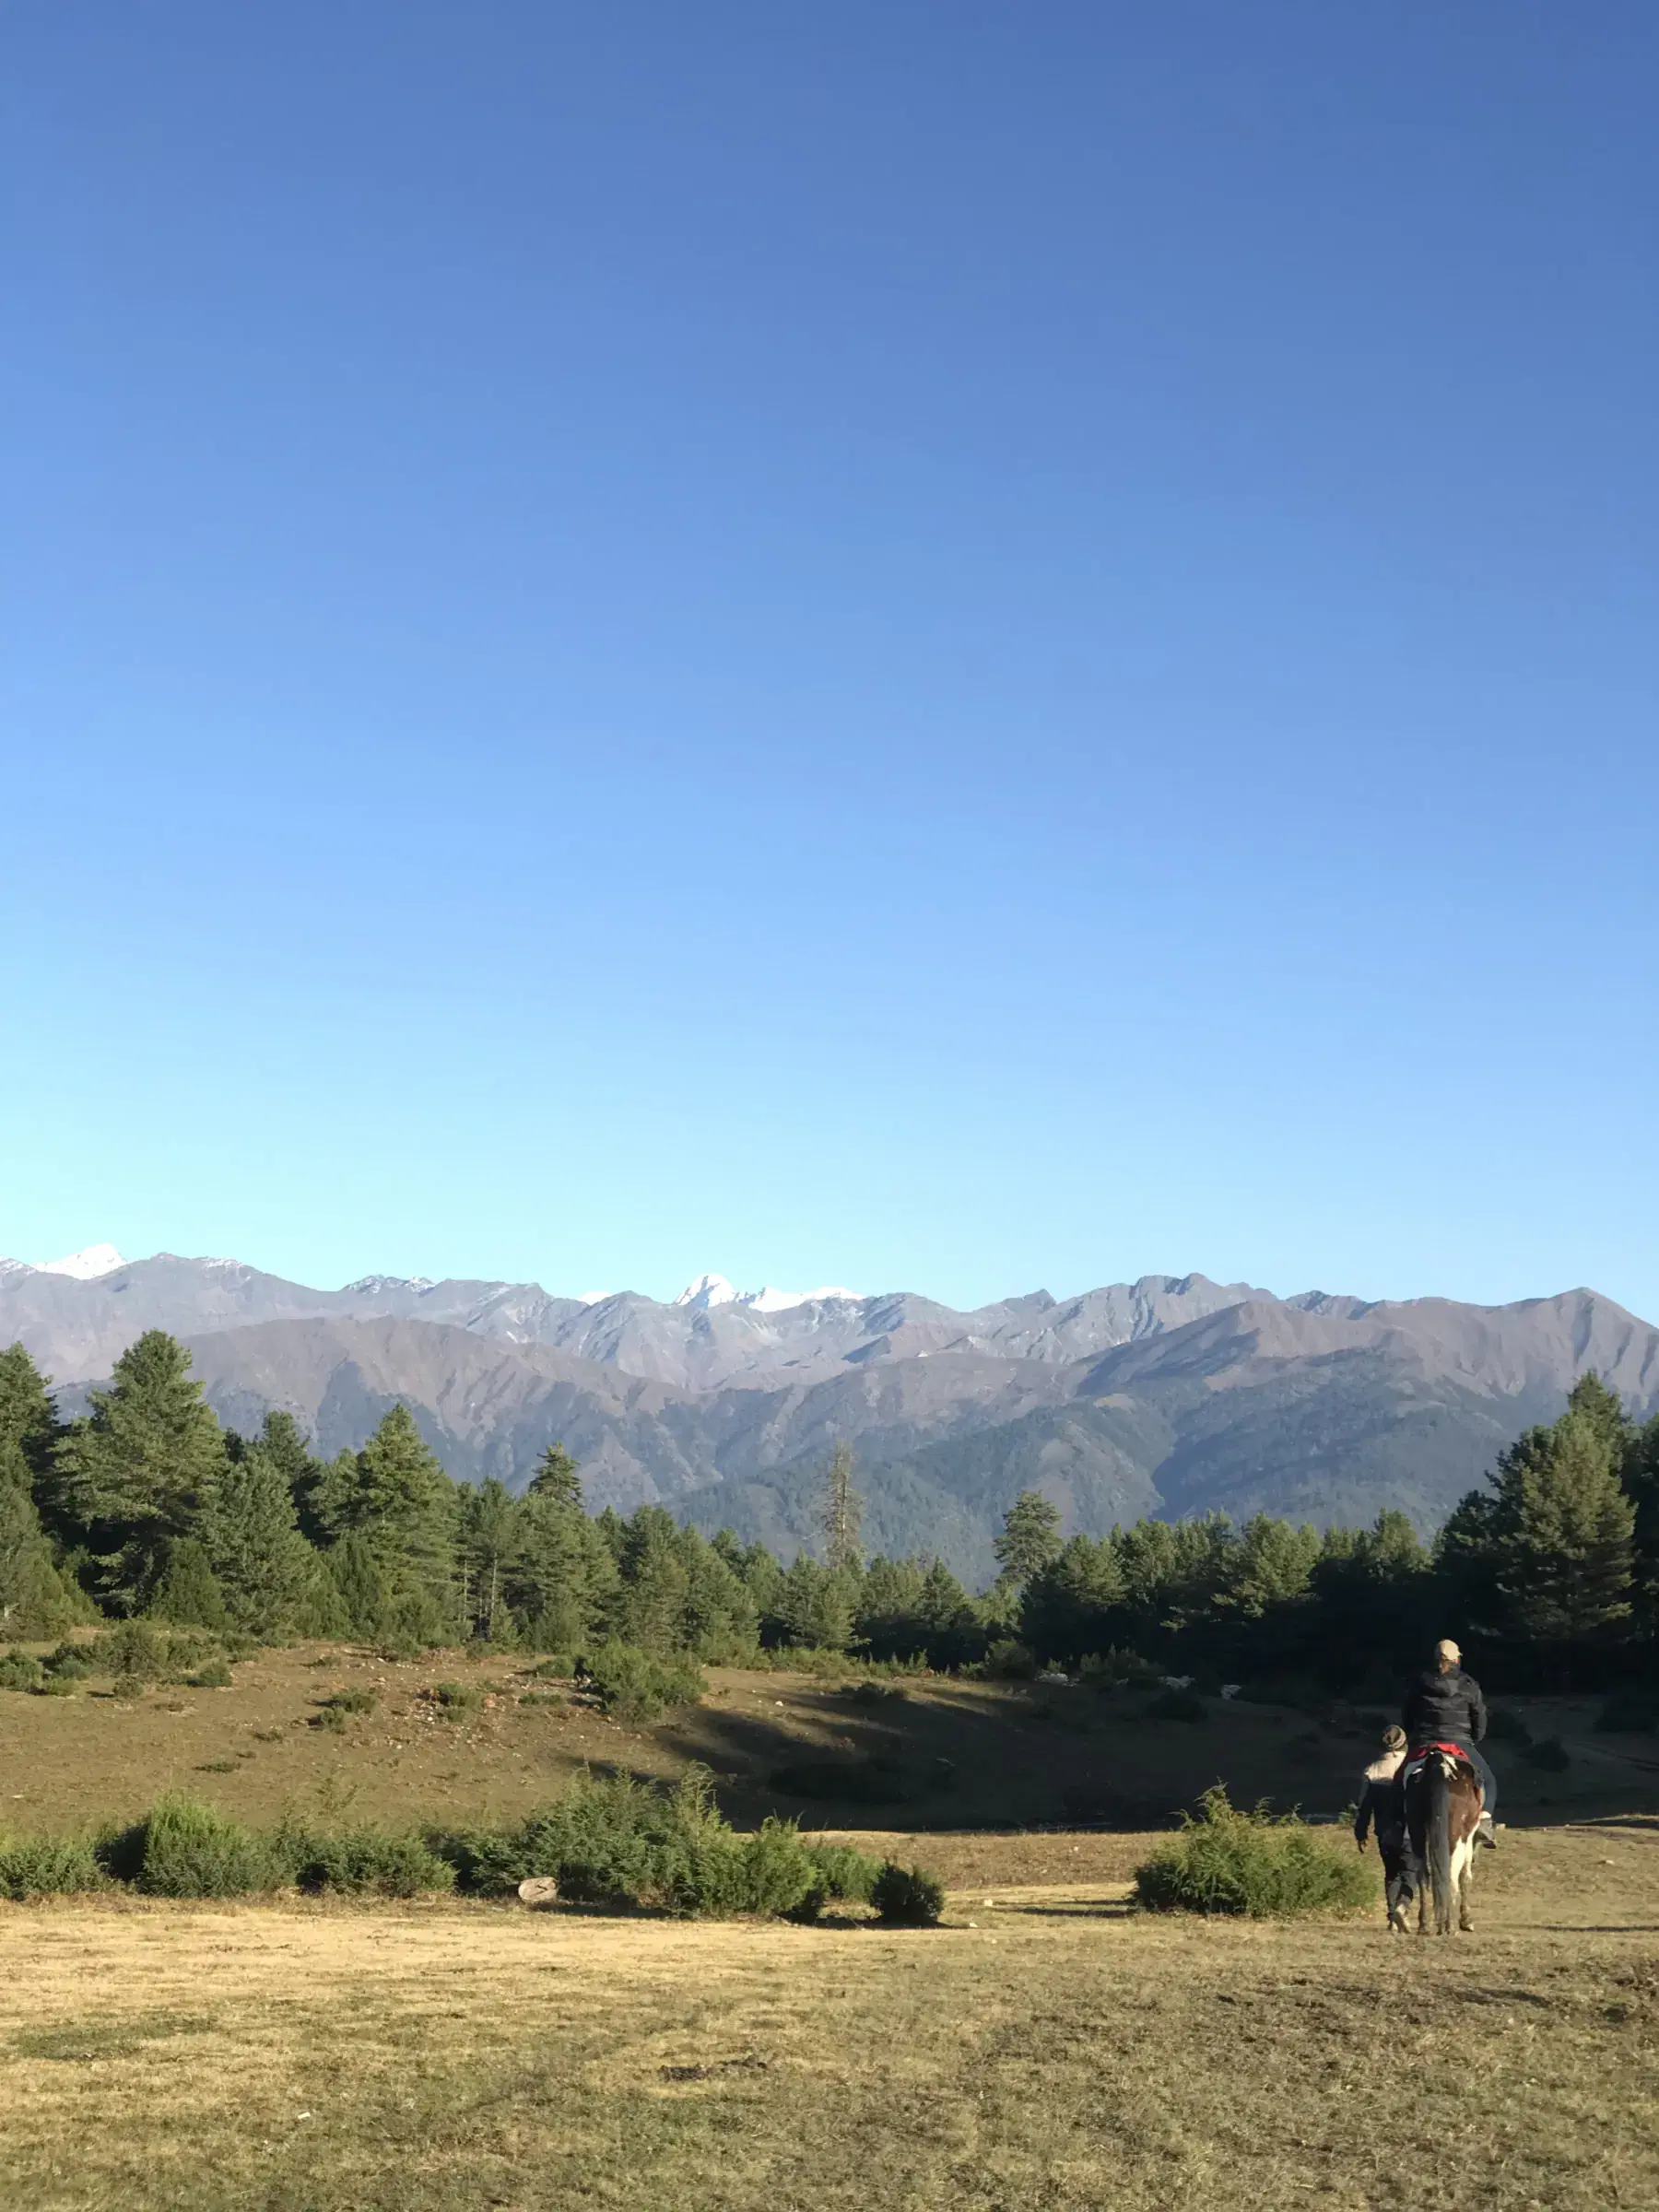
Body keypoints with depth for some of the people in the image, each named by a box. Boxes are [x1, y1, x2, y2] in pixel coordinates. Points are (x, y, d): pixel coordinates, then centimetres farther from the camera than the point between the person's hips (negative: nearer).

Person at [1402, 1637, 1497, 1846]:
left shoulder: (1420, 1682, 7)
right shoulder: (1469, 1685, 2)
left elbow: (1406, 1716, 11)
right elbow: (1480, 1719, 3)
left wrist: (1412, 1738, 22)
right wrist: (1473, 1740, 17)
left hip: (1422, 1744, 2)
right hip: (1459, 1744, -2)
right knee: (1487, 1780, 14)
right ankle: (1484, 1821, -7)